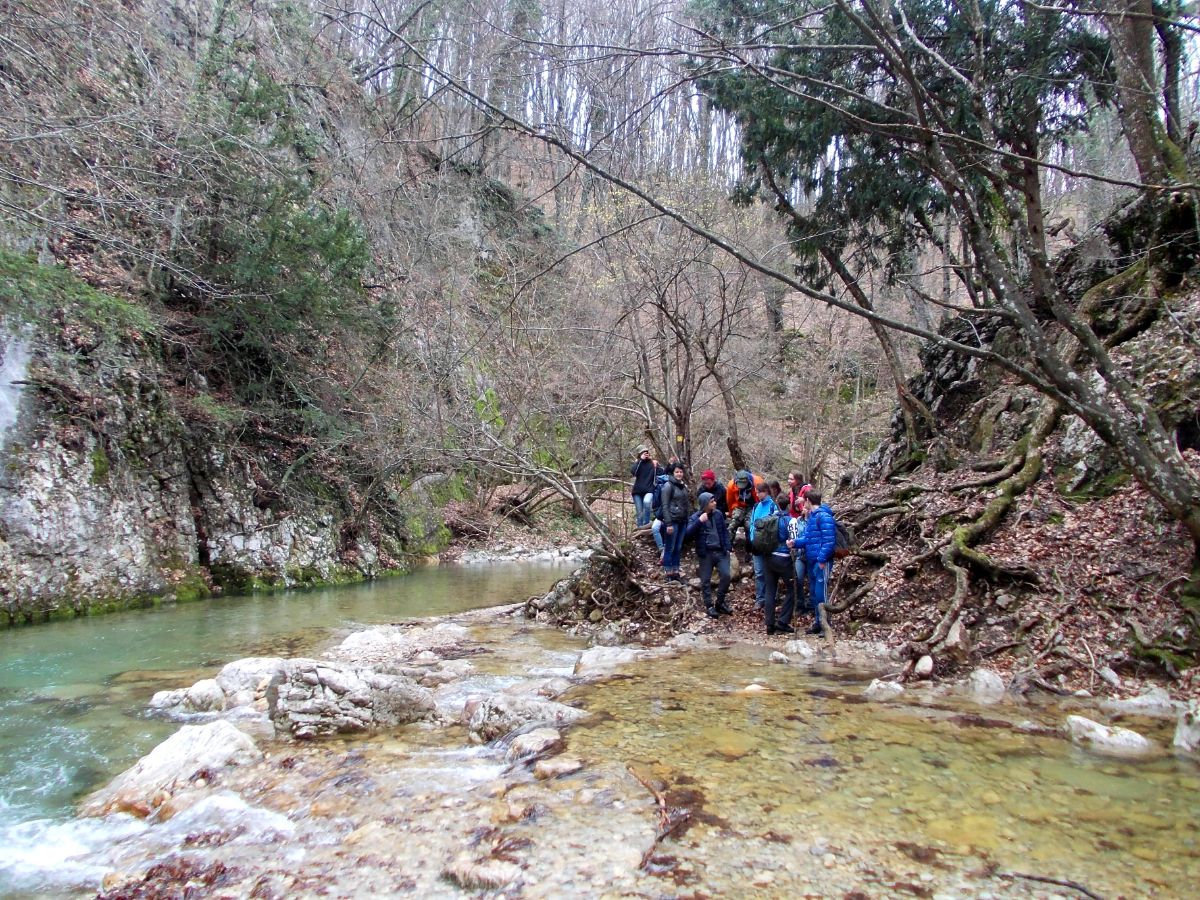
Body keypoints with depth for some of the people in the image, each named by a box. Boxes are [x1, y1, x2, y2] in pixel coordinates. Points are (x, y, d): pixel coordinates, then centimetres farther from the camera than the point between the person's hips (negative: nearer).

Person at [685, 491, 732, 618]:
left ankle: (720, 602, 12)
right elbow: (688, 533, -19)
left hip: (721, 551, 3)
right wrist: (699, 521, -29)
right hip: (705, 554, -3)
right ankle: (709, 606, 15)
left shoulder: (718, 514, 5)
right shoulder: (695, 517, -7)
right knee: (706, 580, 2)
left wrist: (728, 547, 5)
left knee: (726, 576, -6)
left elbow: (725, 530, 14)